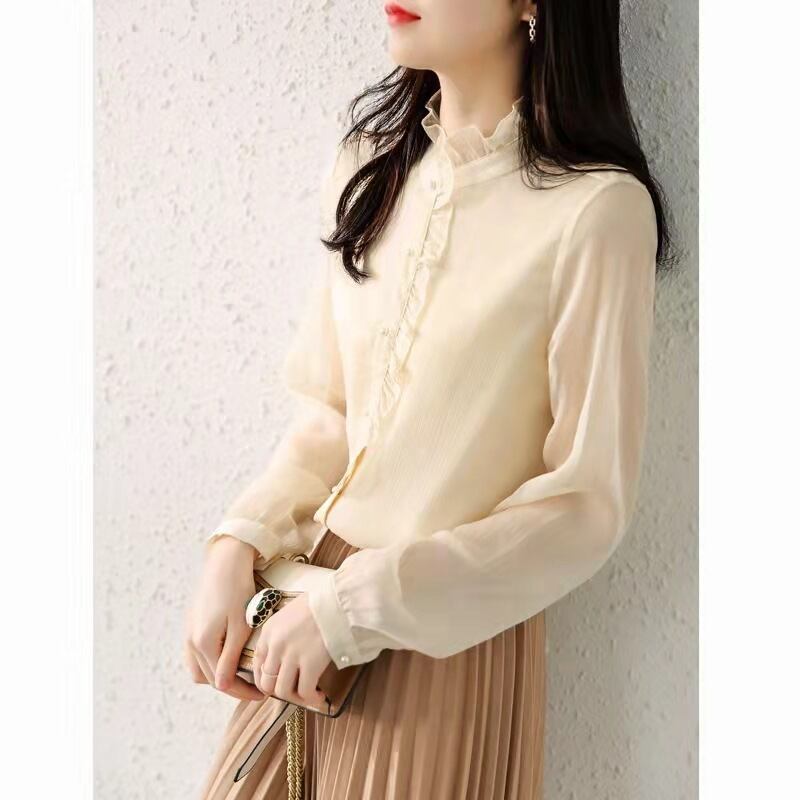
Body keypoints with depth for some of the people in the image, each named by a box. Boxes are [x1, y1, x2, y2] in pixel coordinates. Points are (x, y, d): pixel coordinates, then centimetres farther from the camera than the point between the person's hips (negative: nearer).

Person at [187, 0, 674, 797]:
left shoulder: (597, 208, -17)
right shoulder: (367, 168, 2)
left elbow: (586, 507, -15)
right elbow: (329, 410, 7)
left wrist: (357, 603, -17)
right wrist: (238, 546, -7)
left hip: (456, 635, -5)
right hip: (312, 607, 5)